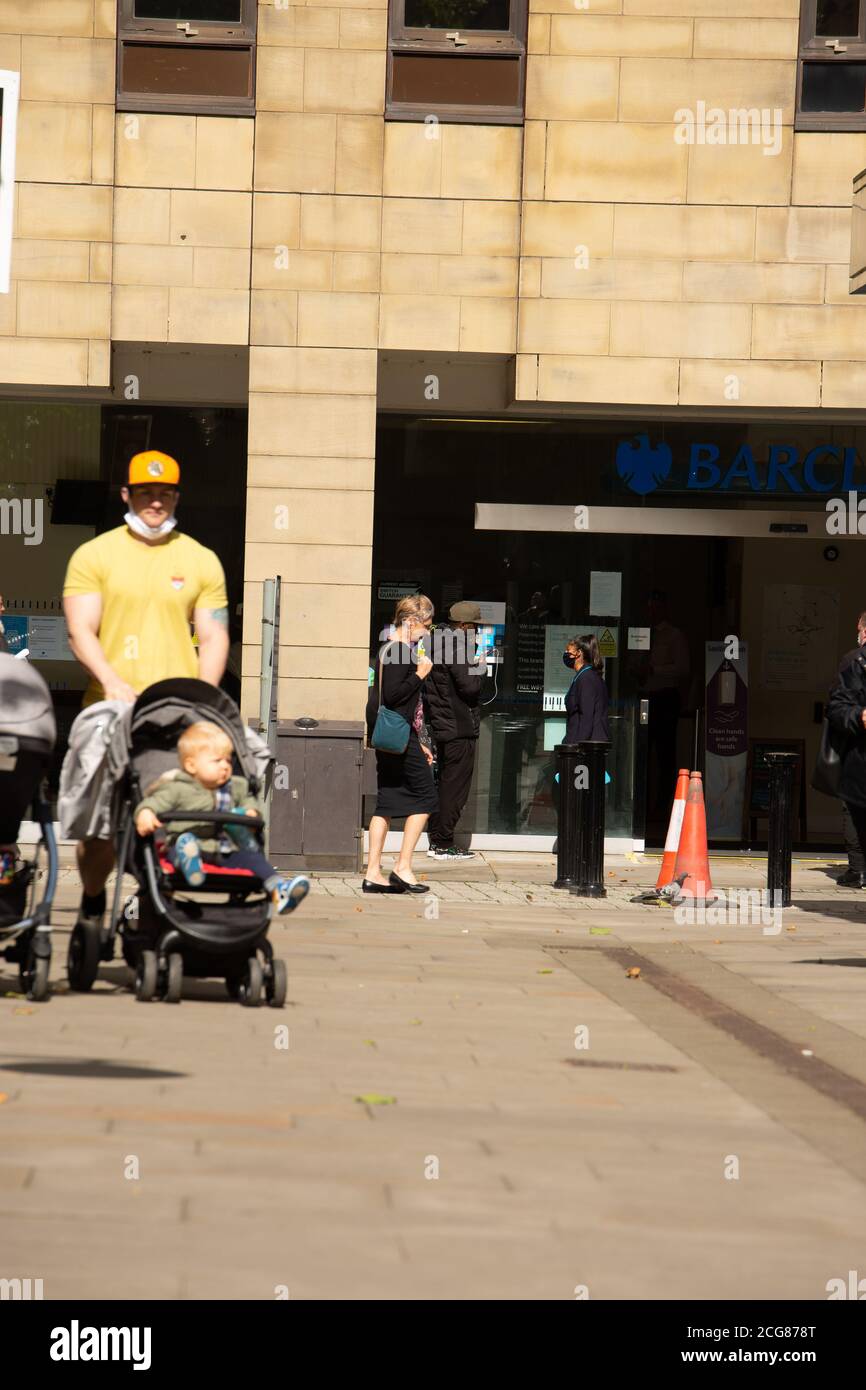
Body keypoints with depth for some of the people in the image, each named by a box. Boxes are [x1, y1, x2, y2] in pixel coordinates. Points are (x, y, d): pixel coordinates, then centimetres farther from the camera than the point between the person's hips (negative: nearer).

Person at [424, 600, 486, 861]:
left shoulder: (437, 643, 14)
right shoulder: (457, 647, -15)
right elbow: (469, 687, -20)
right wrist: (481, 667, -4)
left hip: (440, 725, 9)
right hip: (460, 728, -9)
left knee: (444, 783, 15)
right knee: (455, 786, -4)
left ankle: (435, 840, 19)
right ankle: (444, 844, -3)